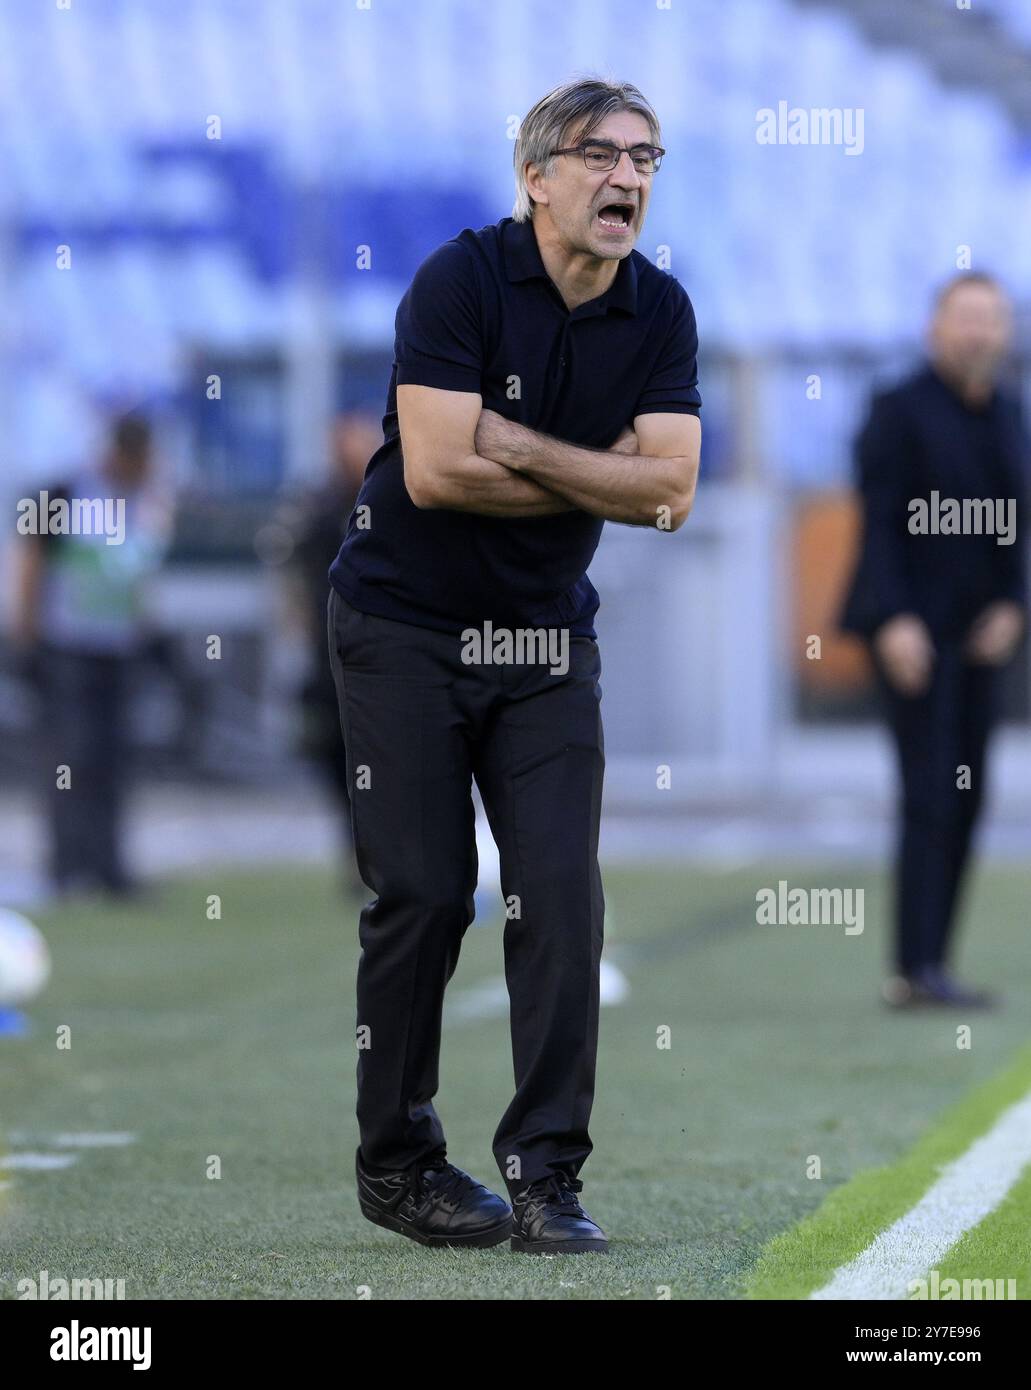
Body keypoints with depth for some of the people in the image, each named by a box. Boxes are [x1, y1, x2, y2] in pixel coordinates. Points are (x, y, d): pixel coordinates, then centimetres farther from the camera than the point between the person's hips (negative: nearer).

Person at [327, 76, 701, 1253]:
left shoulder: (659, 312, -1)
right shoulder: (462, 279, -16)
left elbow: (670, 491, -11)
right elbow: (438, 471, -25)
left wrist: (517, 446, -18)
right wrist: (602, 479, -13)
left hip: (546, 636, 4)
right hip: (406, 626, -4)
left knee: (562, 896, -6)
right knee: (422, 895, -2)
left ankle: (545, 1176, -2)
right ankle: (396, 1165, 12)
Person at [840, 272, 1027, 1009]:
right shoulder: (901, 410, -7)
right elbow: (878, 522, -11)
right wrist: (896, 620, -19)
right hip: (912, 629, -7)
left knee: (966, 799, 4)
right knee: (930, 794, -12)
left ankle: (925, 968, 8)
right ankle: (918, 968, -13)